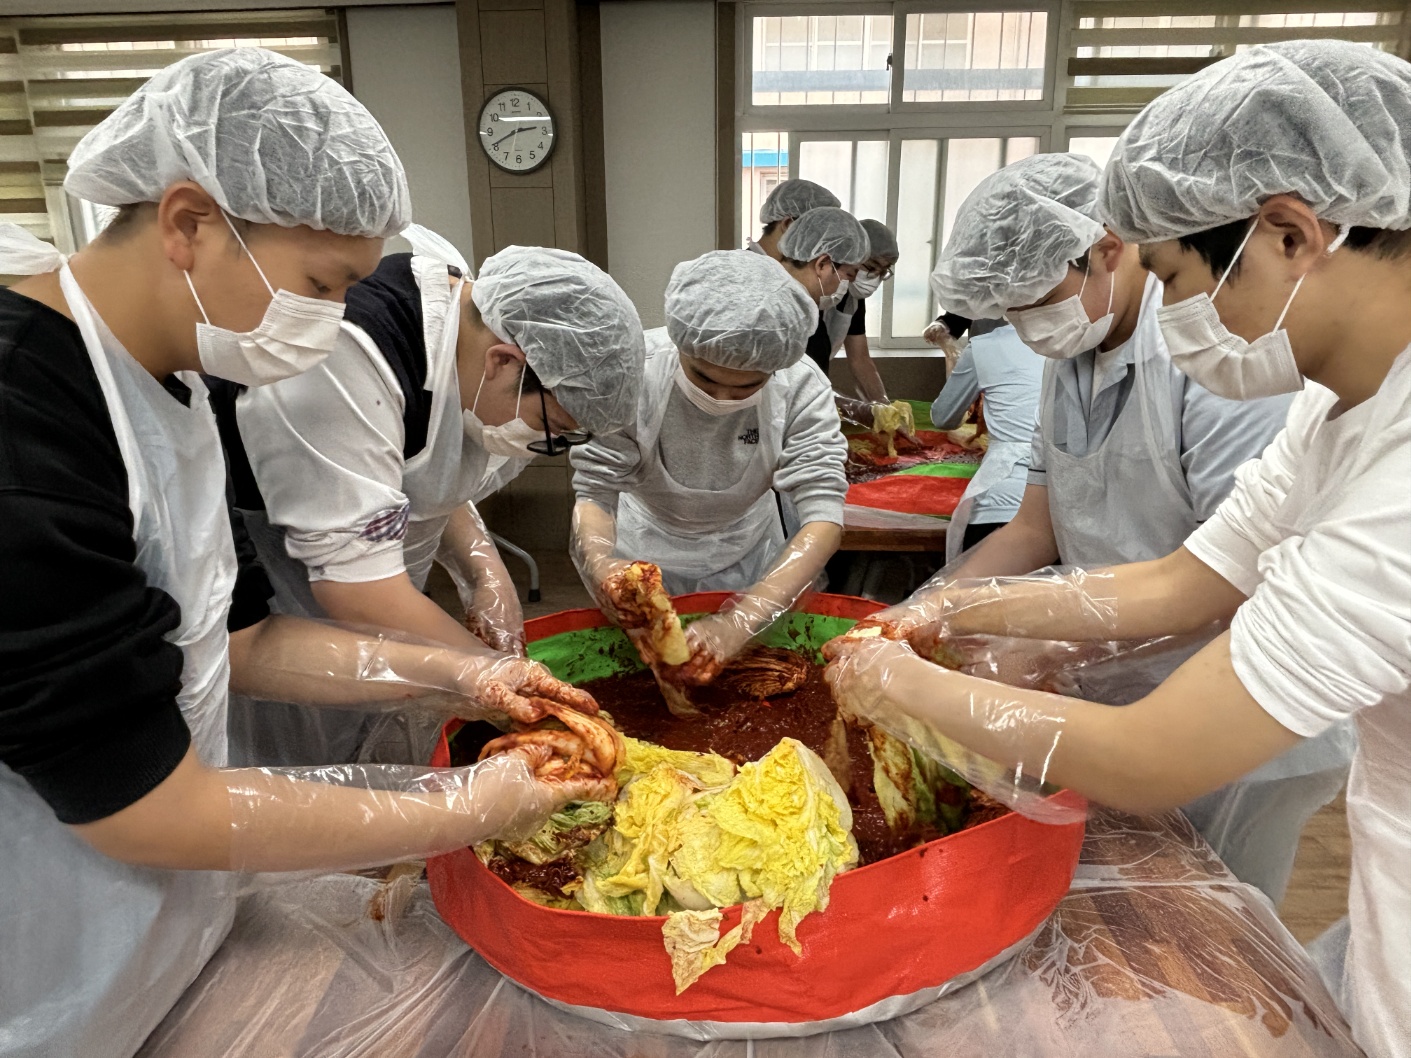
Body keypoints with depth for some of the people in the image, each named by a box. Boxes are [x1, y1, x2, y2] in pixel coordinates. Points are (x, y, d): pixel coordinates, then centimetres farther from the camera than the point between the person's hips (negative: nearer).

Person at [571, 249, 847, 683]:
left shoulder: (801, 387, -30)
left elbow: (824, 515, -35)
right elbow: (593, 493, -28)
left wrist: (743, 618, -48)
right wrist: (599, 561, -51)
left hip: (746, 558, 1)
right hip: (645, 553, -1)